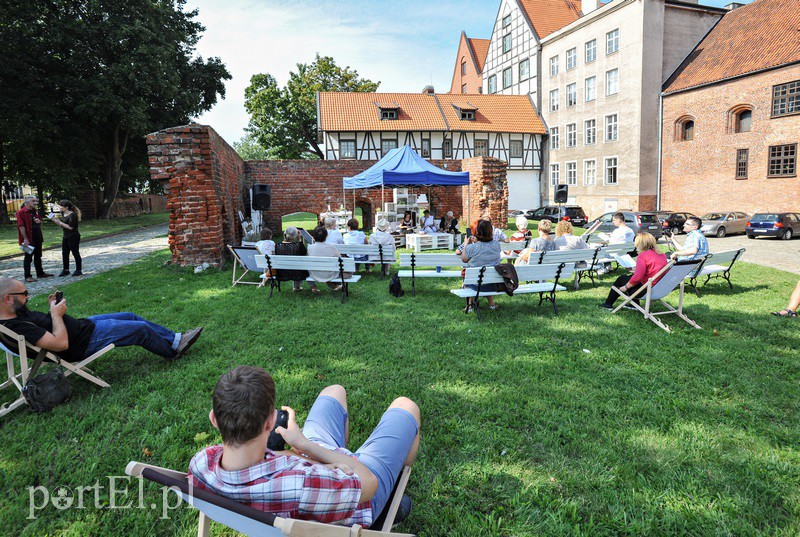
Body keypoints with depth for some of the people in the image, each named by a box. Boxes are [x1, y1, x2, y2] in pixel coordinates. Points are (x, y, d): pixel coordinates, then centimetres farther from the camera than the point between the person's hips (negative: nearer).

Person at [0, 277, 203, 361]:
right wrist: (56, 314, -22)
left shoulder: (17, 313, 0)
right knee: (141, 329, -3)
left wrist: (53, 307, -2)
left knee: (131, 317, 14)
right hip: (85, 343, -10)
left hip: (83, 325, 10)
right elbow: (61, 343, -33)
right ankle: (173, 350, 20)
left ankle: (175, 338, 23)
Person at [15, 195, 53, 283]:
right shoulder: (21, 212, -13)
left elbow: (40, 223, 25)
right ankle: (27, 276, 5)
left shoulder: (35, 211, 12)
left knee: (38, 257, 16)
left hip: (38, 238, 8)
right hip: (29, 239, -8)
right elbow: (21, 226, -18)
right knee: (28, 257, -1)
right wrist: (25, 239, -22)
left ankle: (40, 273, 25)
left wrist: (39, 221, 0)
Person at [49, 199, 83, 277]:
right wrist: (56, 221, 1)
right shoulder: (63, 214, 11)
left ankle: (78, 270, 9)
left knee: (75, 253, 0)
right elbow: (62, 225, 18)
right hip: (66, 237, 9)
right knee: (64, 253, 10)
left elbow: (70, 227, -23)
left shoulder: (72, 215, -16)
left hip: (73, 237, -9)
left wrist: (59, 222, -18)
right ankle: (66, 270, 18)